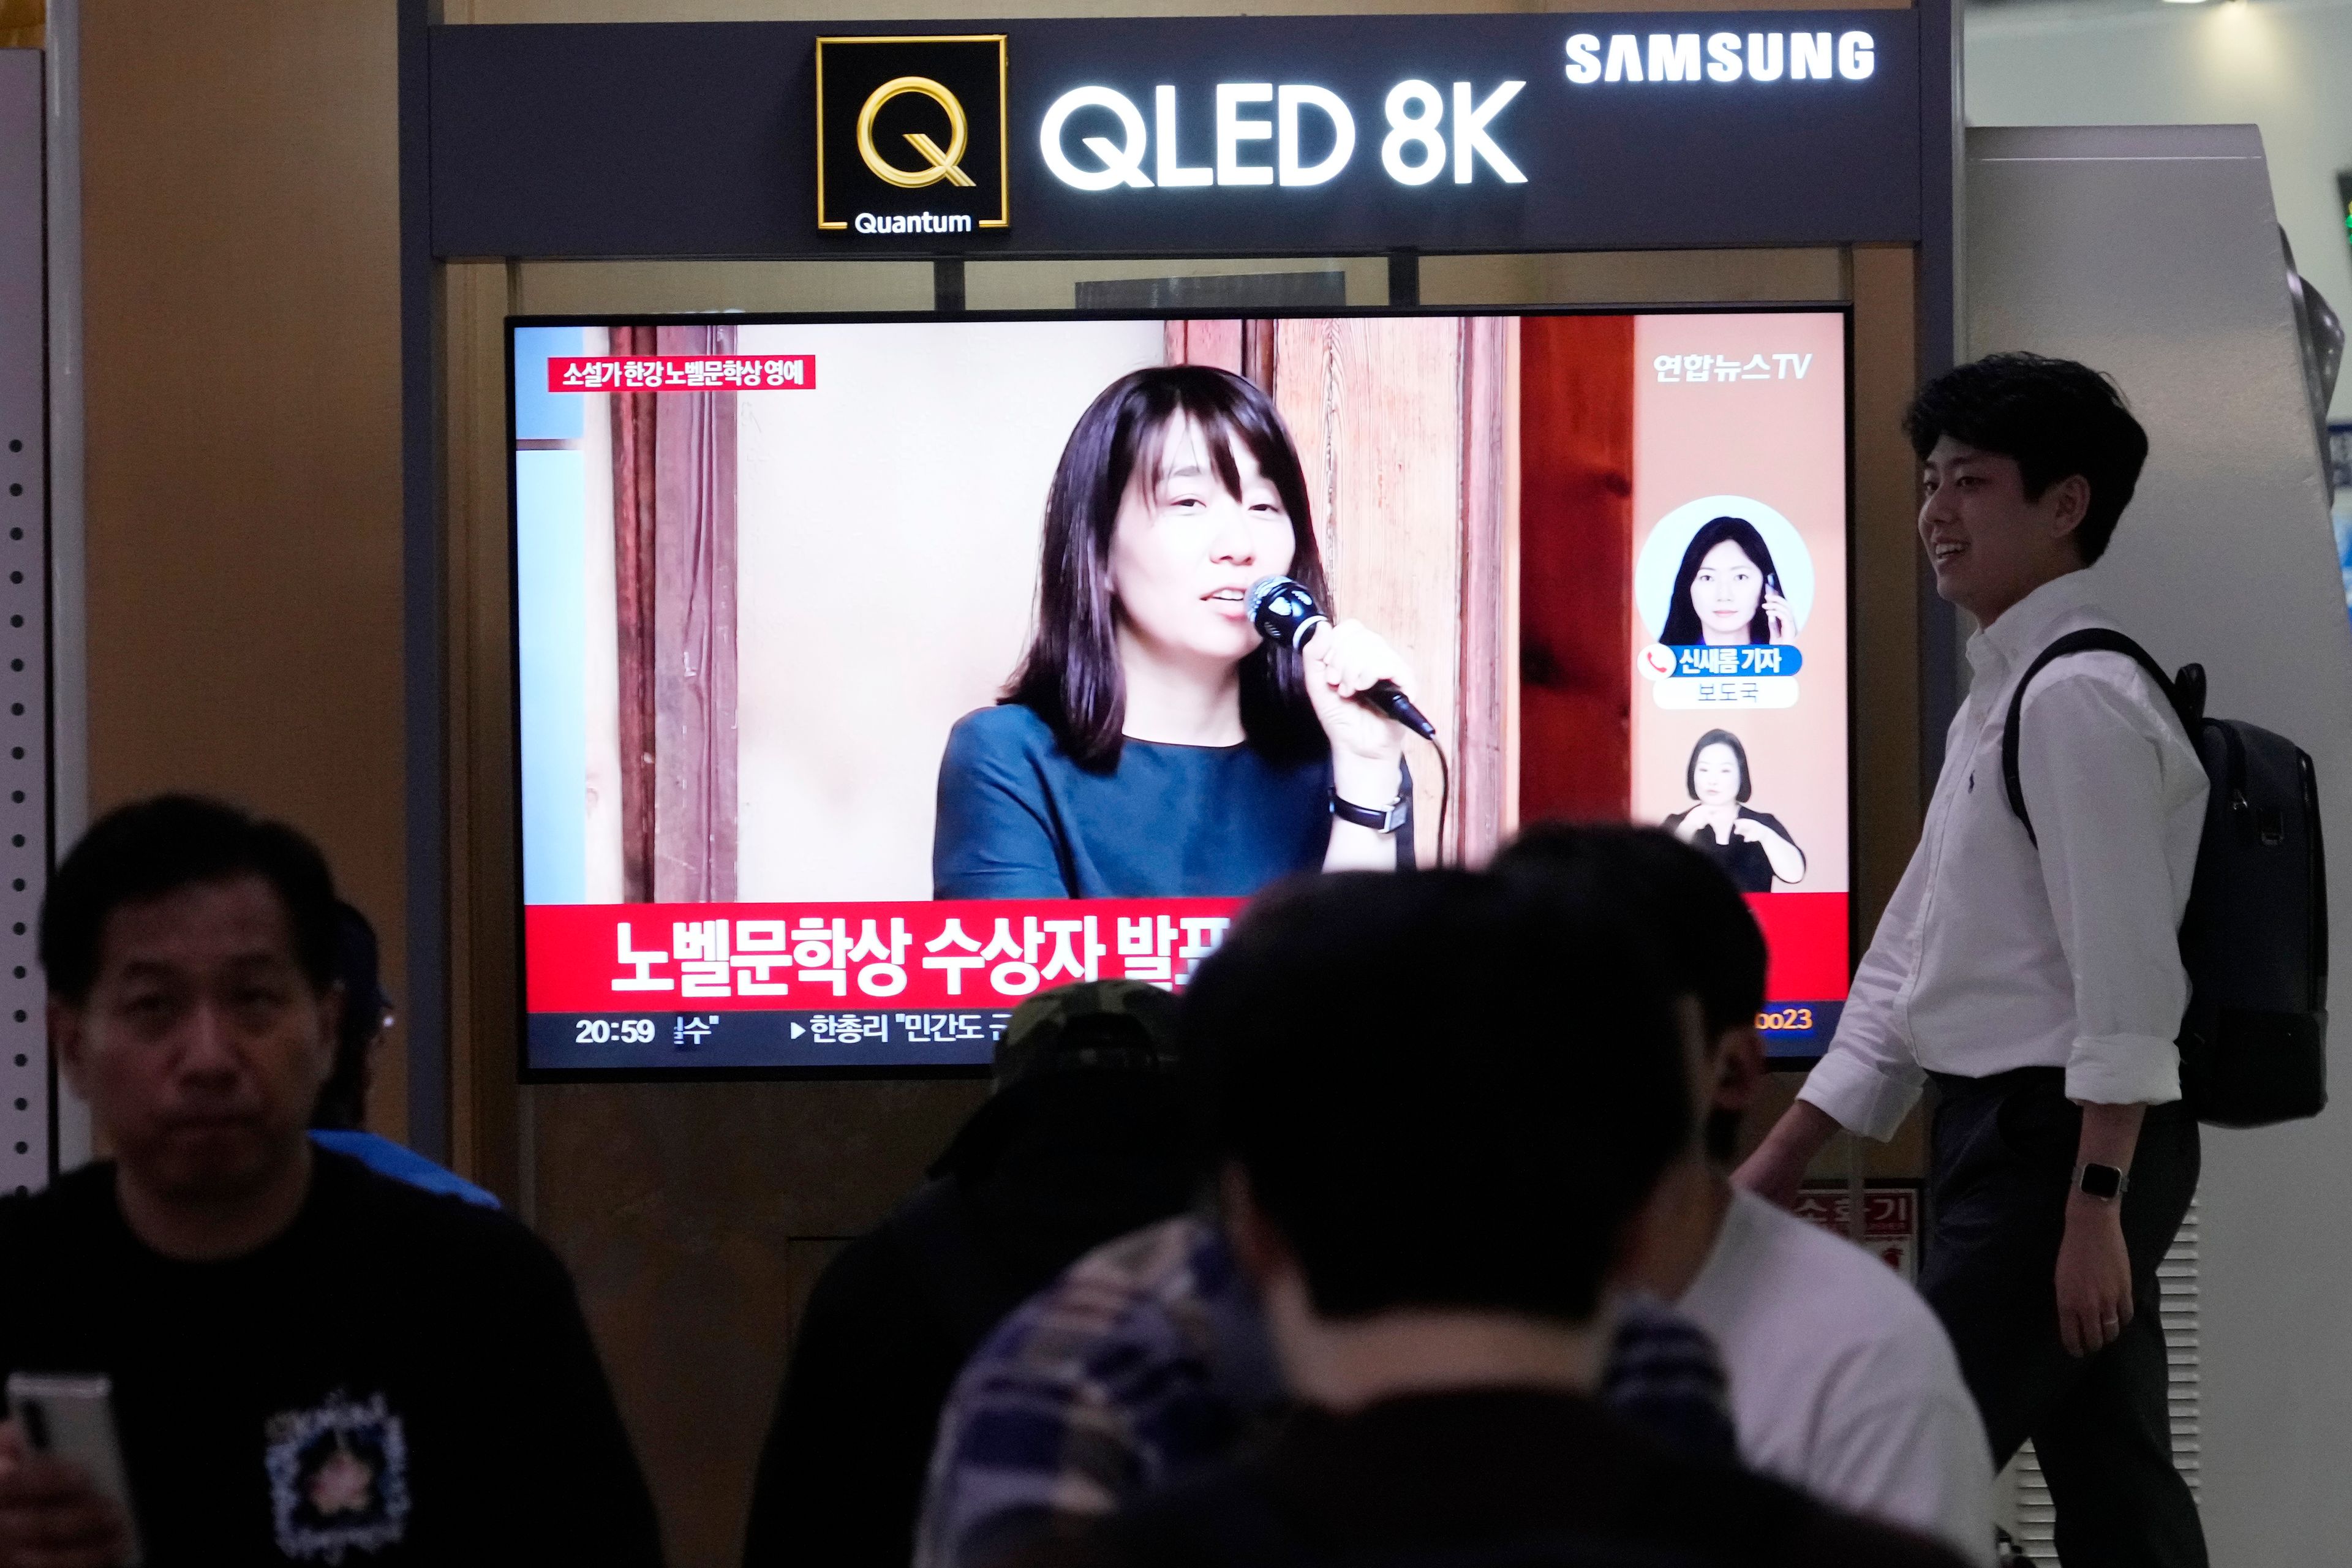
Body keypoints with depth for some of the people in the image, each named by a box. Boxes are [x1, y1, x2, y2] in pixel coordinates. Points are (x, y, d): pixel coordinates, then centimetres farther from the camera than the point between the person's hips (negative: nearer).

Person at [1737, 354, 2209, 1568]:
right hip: (2001, 1137, 10)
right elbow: (1910, 959, 20)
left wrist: (2093, 1205, -23)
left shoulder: (2081, 701, -13)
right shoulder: (1994, 702, 18)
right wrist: (1779, 1164, 18)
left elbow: (2124, 975, -19)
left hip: (2060, 1142, -10)